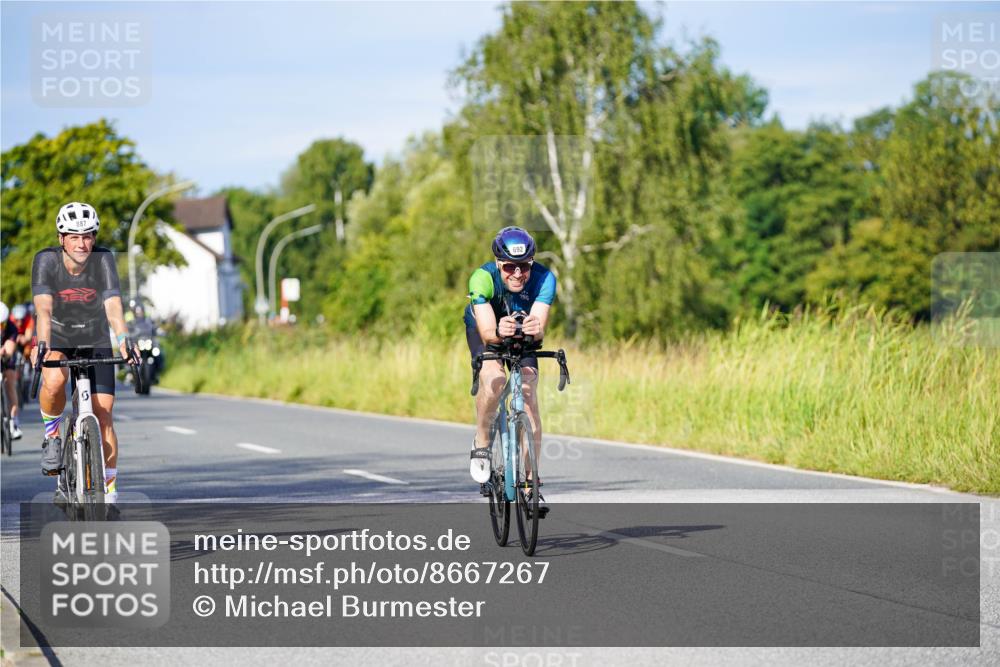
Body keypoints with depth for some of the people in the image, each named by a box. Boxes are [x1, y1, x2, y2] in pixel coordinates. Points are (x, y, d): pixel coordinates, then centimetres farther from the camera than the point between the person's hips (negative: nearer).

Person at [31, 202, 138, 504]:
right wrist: (42, 345, -51)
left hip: (95, 340, 1)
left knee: (103, 414, -8)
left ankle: (109, 493, 3)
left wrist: (123, 340, -49)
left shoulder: (103, 259, -20)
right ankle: (52, 436, -7)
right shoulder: (46, 260, -22)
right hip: (57, 339, -1)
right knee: (55, 379, -35)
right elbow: (43, 307, -34)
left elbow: (113, 305, -31)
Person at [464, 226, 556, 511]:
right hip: (483, 329, -2)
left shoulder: (544, 279, -32)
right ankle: (481, 444, -7)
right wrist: (498, 332, -66)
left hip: (523, 335, 2)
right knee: (494, 379, -31)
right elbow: (487, 331, -44)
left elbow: (540, 329, -42)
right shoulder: (482, 278, -36)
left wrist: (535, 329, -65)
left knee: (528, 395, -16)